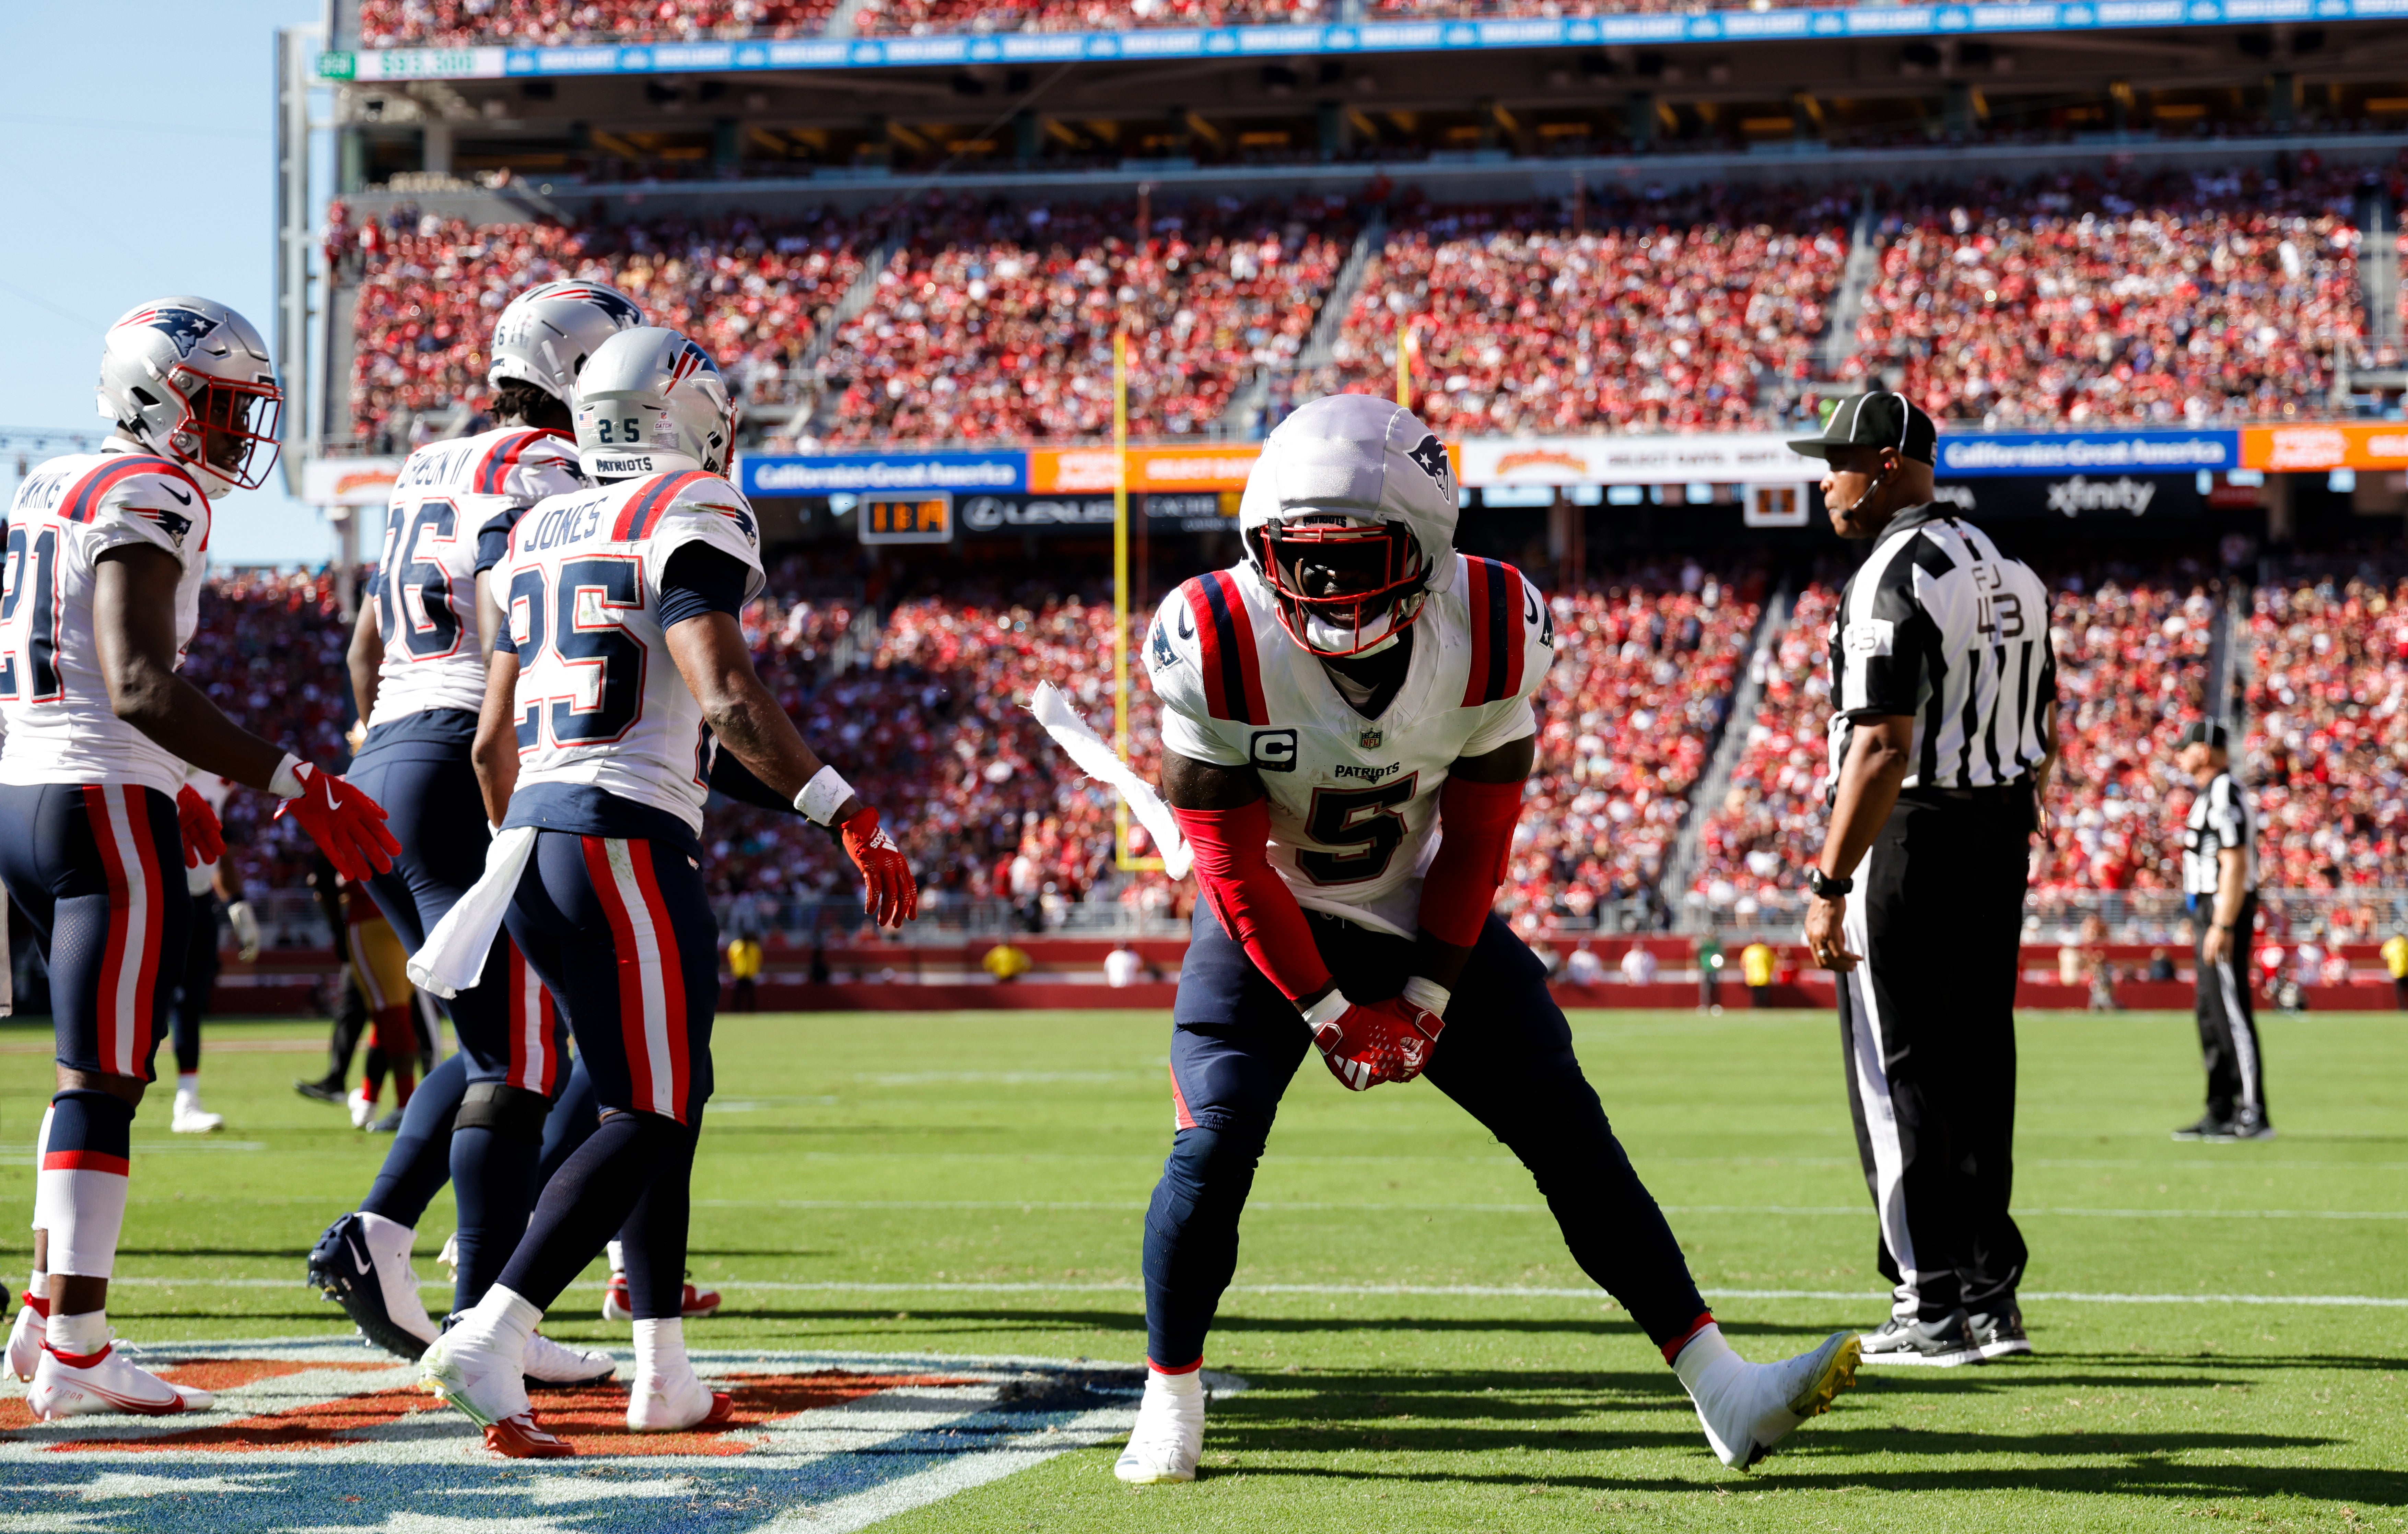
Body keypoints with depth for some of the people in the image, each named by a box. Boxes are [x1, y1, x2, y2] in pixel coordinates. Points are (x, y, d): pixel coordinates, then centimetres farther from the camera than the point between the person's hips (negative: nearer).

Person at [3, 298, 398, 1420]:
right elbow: (141, 688, -23)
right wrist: (293, 785, -24)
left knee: (105, 1069, 19)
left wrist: (162, 783, 34)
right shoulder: (148, 503, -13)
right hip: (106, 809, -9)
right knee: (101, 1083, -6)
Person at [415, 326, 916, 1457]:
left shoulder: (541, 535, 17)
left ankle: (663, 1376, 18)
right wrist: (853, 817, -19)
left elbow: (493, 741, 21)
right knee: (647, 1118, -7)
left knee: (667, 1100, 17)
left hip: (533, 840, 9)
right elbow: (727, 697, -20)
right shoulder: (691, 519, -6)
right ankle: (488, 1342, -21)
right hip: (626, 843, -9)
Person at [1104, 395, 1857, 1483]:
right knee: (1214, 1141, -18)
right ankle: (1169, 1410, 3)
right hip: (1268, 922, -2)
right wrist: (1328, 1009, -17)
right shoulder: (1219, 647, -26)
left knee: (1568, 1128, -4)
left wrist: (1428, 993, -10)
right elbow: (1229, 858, -18)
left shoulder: (1493, 634, -20)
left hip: (1423, 914, 2)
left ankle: (1722, 1391, -1)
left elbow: (1478, 832, -8)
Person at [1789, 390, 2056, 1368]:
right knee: (1977, 1067, 13)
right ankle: (1991, 1296, 17)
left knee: (1901, 1076, -2)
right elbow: (2044, 732, 17)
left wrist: (1830, 885, -21)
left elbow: (1884, 749, -23)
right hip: (2002, 832, 9)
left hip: (1912, 836, -9)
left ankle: (1937, 1307, -1)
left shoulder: (1896, 580, -16)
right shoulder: (2007, 570, 14)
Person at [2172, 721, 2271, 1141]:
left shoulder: (2224, 795, -14)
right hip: (2212, 914, 11)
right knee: (2212, 1015, 14)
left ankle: (2252, 1117, -10)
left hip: (2226, 909, -11)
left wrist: (2222, 926, -24)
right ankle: (2221, 1113, 19)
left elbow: (2234, 866, -21)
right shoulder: (2210, 795, 18)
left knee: (2232, 1015, -10)